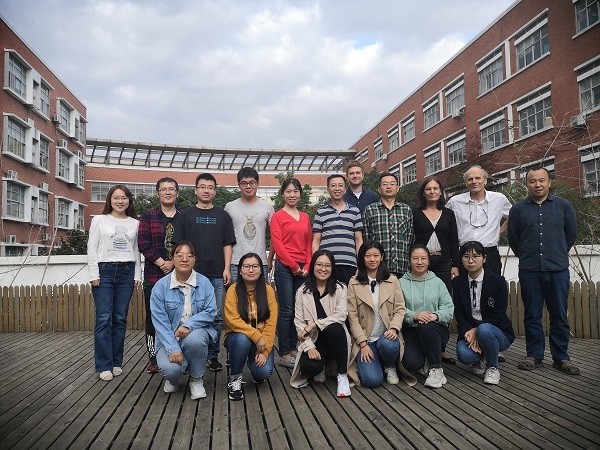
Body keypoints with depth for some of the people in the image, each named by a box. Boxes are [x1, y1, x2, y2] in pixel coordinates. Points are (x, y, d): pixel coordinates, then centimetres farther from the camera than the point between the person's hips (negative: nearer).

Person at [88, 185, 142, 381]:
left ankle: (116, 362, 15)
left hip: (126, 272, 2)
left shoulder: (135, 223, 10)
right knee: (104, 318, -5)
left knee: (120, 319, 5)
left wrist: (137, 275, 6)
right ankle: (104, 365, 3)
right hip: (104, 271, -2)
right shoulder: (99, 220, 4)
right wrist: (94, 275, -6)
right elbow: (92, 248, 1)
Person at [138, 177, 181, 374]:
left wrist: (174, 263, -11)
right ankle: (153, 358, 17)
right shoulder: (148, 216, 8)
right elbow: (143, 243, -2)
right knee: (153, 317, 5)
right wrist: (162, 263, -11)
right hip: (154, 276, 0)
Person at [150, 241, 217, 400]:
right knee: (170, 369, -28)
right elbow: (159, 321, -10)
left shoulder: (204, 283, -2)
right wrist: (173, 348, -21)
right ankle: (173, 379, 16)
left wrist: (189, 325, -25)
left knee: (194, 339, -35)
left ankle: (196, 379, -4)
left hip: (196, 331, 1)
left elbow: (210, 311, -7)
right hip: (170, 337, 0)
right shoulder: (161, 286, -6)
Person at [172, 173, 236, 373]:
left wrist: (227, 268, -1)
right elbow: (179, 244, 6)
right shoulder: (186, 215, 9)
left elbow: (227, 244, 8)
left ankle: (213, 356, 16)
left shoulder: (222, 216, 11)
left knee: (216, 317, 5)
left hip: (216, 274, 1)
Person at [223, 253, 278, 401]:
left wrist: (265, 350, -17)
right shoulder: (233, 290, -9)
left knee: (264, 371, -23)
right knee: (242, 339, -35)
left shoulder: (268, 290, -5)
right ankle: (235, 379, -8)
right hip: (238, 337, -1)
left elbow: (271, 323, -9)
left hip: (261, 340, 1)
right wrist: (256, 336, -27)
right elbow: (233, 320, -17)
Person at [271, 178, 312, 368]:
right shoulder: (278, 216, 1)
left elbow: (309, 243, 14)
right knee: (287, 310, -3)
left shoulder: (305, 217, 16)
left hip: (302, 269, 5)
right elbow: (277, 243, -7)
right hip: (285, 267, -5)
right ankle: (284, 354, 5)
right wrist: (294, 266, -10)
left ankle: (292, 348, 19)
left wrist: (307, 266, 2)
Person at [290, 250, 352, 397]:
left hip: (334, 338, 0)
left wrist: (313, 325, -20)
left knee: (334, 328, -35)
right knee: (309, 366, -31)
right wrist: (309, 347, -17)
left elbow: (341, 315, -14)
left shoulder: (340, 289, 1)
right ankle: (320, 368, 11)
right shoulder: (302, 292, 3)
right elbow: (299, 322, -3)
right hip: (313, 341, 0)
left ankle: (342, 375, -15)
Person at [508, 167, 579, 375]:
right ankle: (534, 355, 18)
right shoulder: (518, 209, 5)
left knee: (559, 316, 6)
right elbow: (513, 239, 11)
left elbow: (571, 234, 15)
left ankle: (561, 357, 18)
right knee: (532, 316, 7)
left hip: (558, 270, 0)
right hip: (529, 271, 0)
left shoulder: (564, 206, 6)